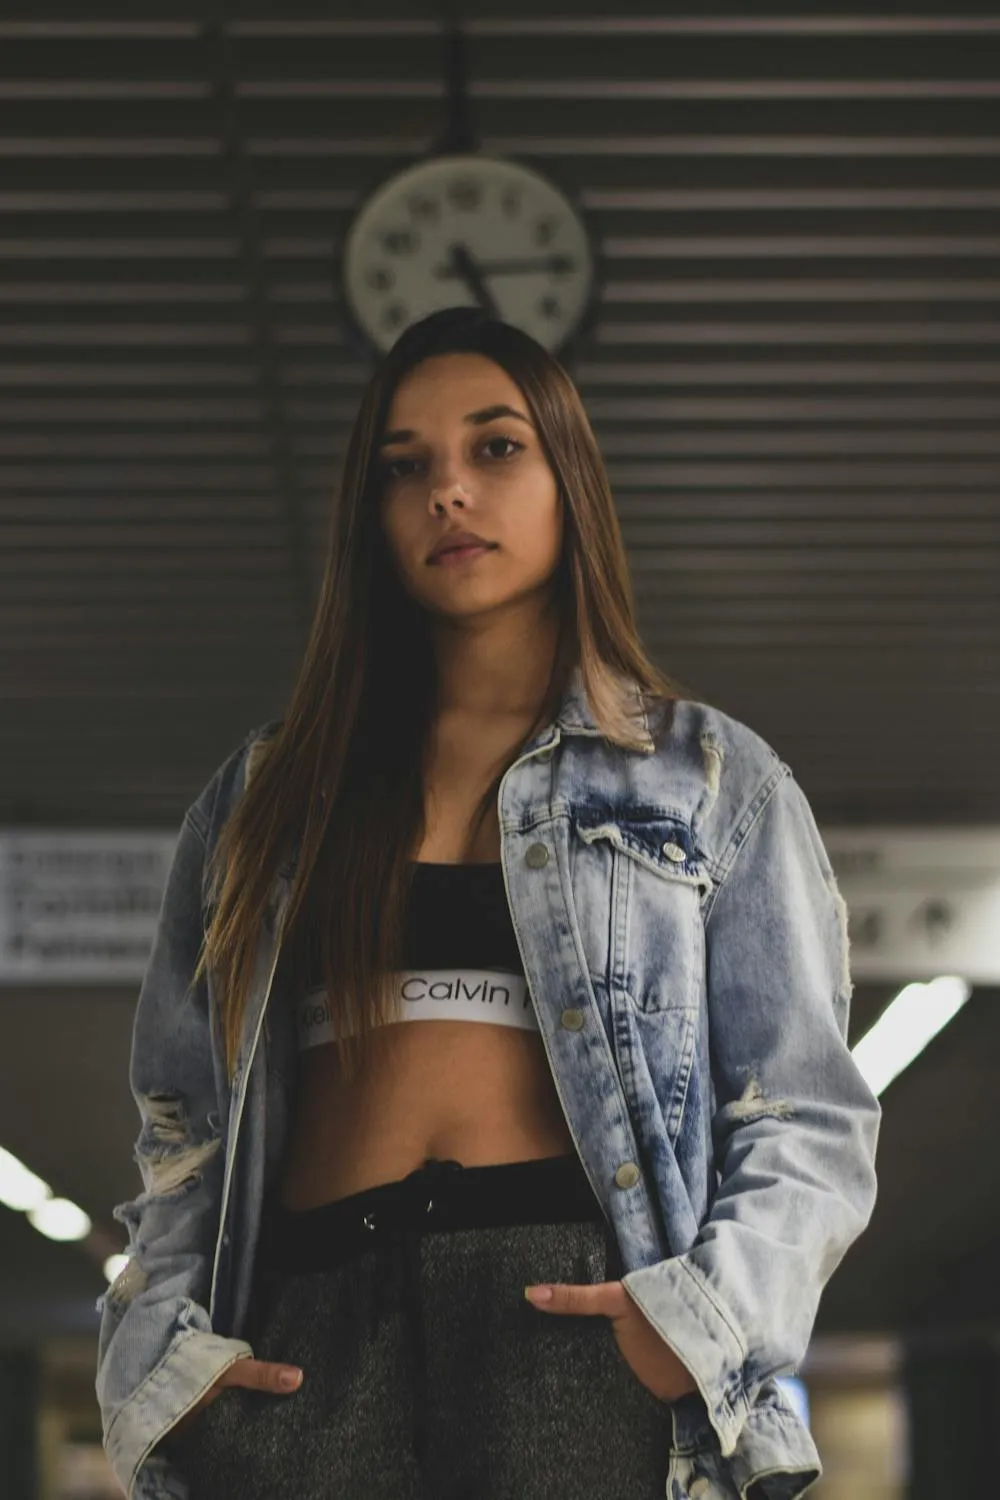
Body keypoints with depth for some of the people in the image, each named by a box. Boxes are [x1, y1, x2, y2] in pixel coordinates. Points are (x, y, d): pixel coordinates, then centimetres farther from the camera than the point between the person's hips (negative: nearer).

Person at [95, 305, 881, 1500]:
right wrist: (165, 1343, 2)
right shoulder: (263, 801, 24)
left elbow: (804, 1120, 10)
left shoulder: (712, 781, 17)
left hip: (573, 1309, -1)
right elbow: (182, 1125, 20)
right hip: (313, 1321, 2)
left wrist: (705, 1312, -9)